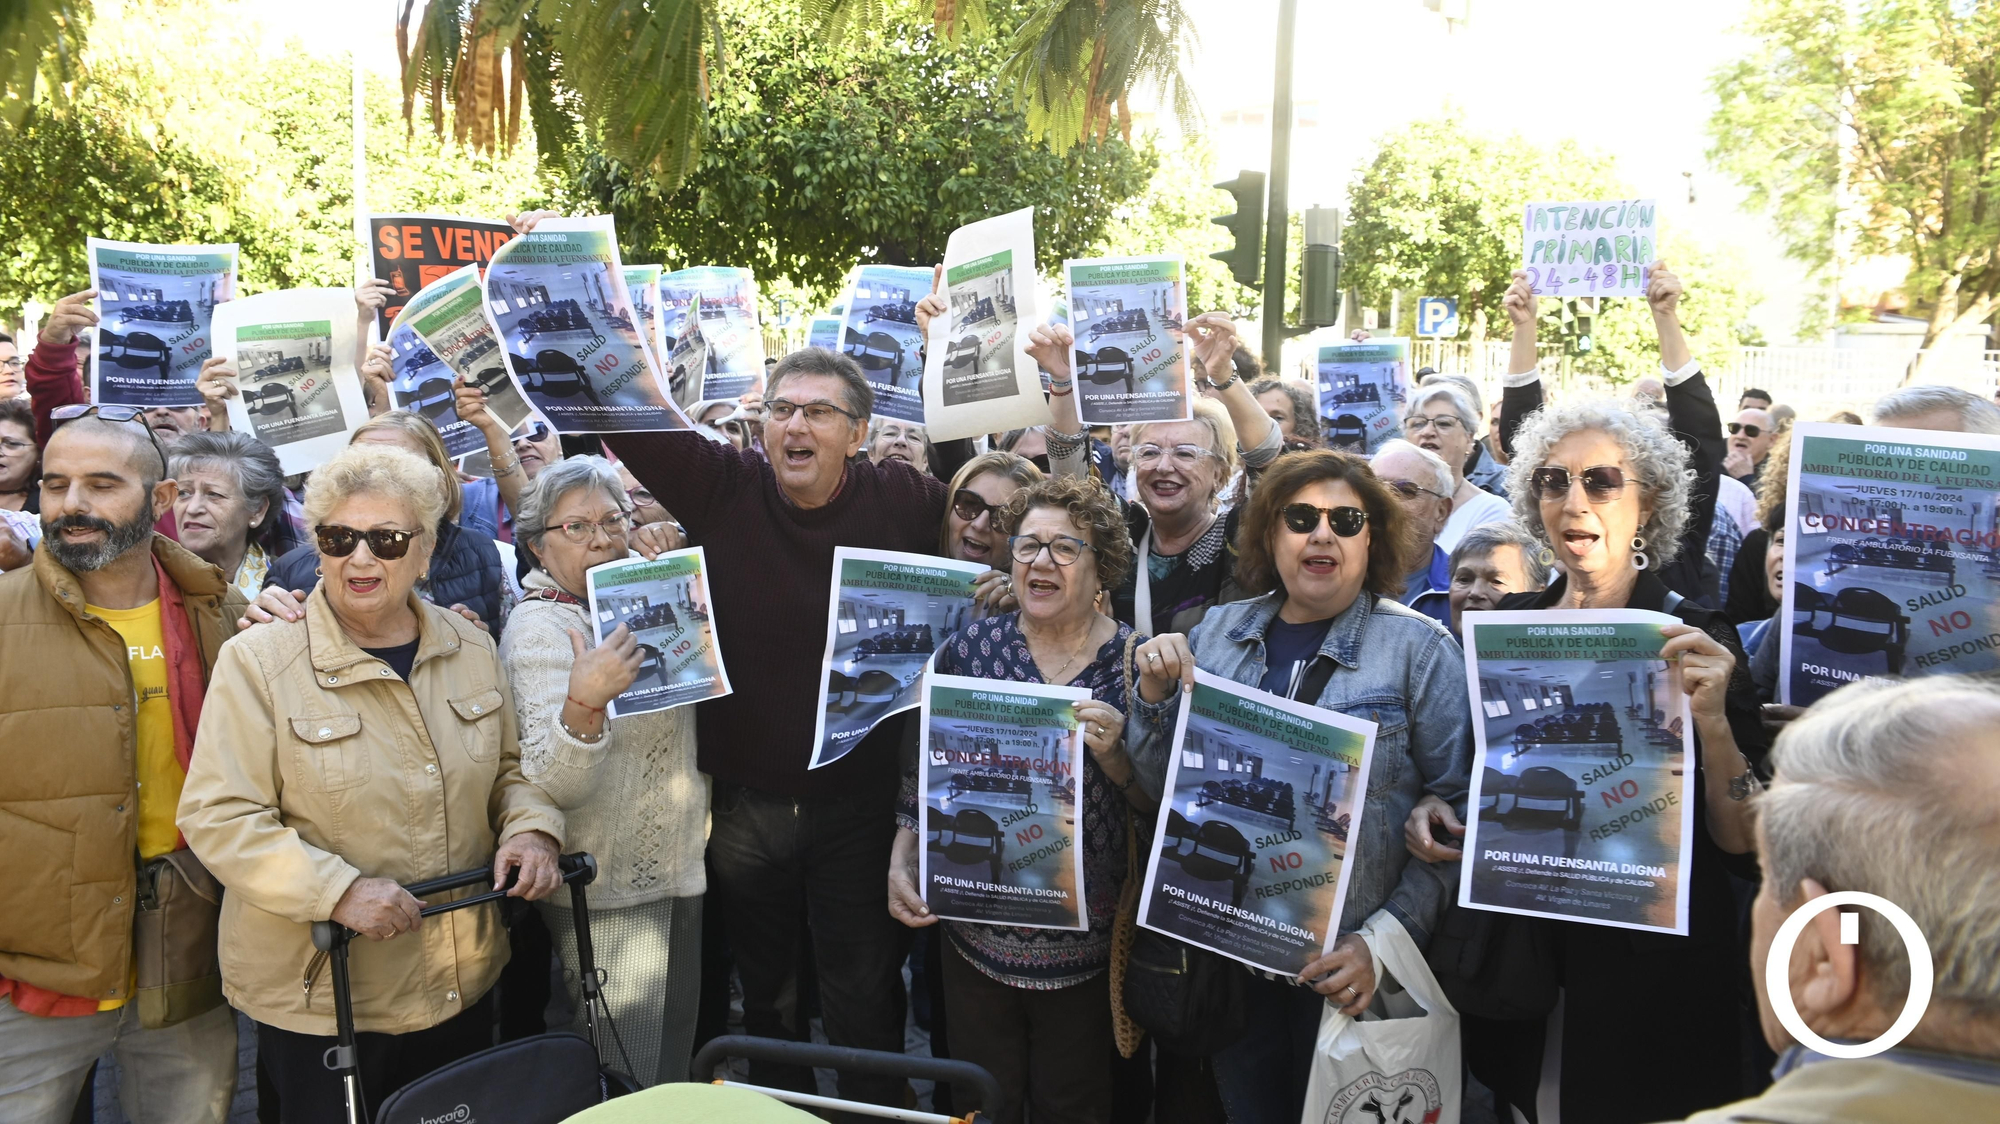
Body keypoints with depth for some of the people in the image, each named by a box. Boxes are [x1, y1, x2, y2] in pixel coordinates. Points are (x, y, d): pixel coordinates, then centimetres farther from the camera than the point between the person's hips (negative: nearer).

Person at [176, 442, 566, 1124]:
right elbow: (217, 817, -15)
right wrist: (338, 890, -26)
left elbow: (511, 766, 13)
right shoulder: (258, 661, -11)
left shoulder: (470, 649, 2)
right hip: (318, 993, -4)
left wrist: (531, 830, -8)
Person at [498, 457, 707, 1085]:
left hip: (669, 873, 8)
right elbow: (554, 784, -30)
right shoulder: (541, 627, -18)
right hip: (614, 898, -8)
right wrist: (582, 703, -49)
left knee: (670, 1067, 21)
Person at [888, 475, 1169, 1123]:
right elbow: (923, 768, 5)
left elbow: (1159, 802, -5)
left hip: (1085, 941, -1)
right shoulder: (969, 647, -2)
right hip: (976, 931, 2)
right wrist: (902, 863, -5)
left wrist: (1114, 754, -22)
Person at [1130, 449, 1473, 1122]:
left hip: (1344, 969, -3)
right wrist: (1155, 696, -11)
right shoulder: (1218, 631, 3)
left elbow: (1456, 811, -10)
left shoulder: (1418, 647, -7)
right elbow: (1162, 790, 7)